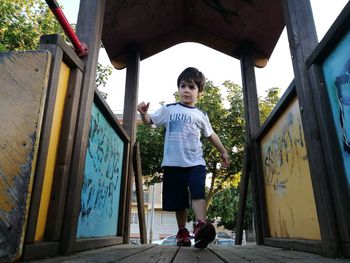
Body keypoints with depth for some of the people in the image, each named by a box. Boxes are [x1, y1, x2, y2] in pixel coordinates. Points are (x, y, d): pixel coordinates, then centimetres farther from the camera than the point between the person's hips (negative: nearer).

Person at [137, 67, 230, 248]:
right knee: (179, 200, 8)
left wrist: (223, 152, 25)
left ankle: (201, 225, -31)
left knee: (198, 192, -22)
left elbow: (211, 135, 23)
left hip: (195, 163, 1)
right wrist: (144, 113, -14)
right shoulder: (168, 109, 8)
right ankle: (182, 231, 22)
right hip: (173, 163, 0)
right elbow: (149, 121, 7)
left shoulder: (201, 115, 12)